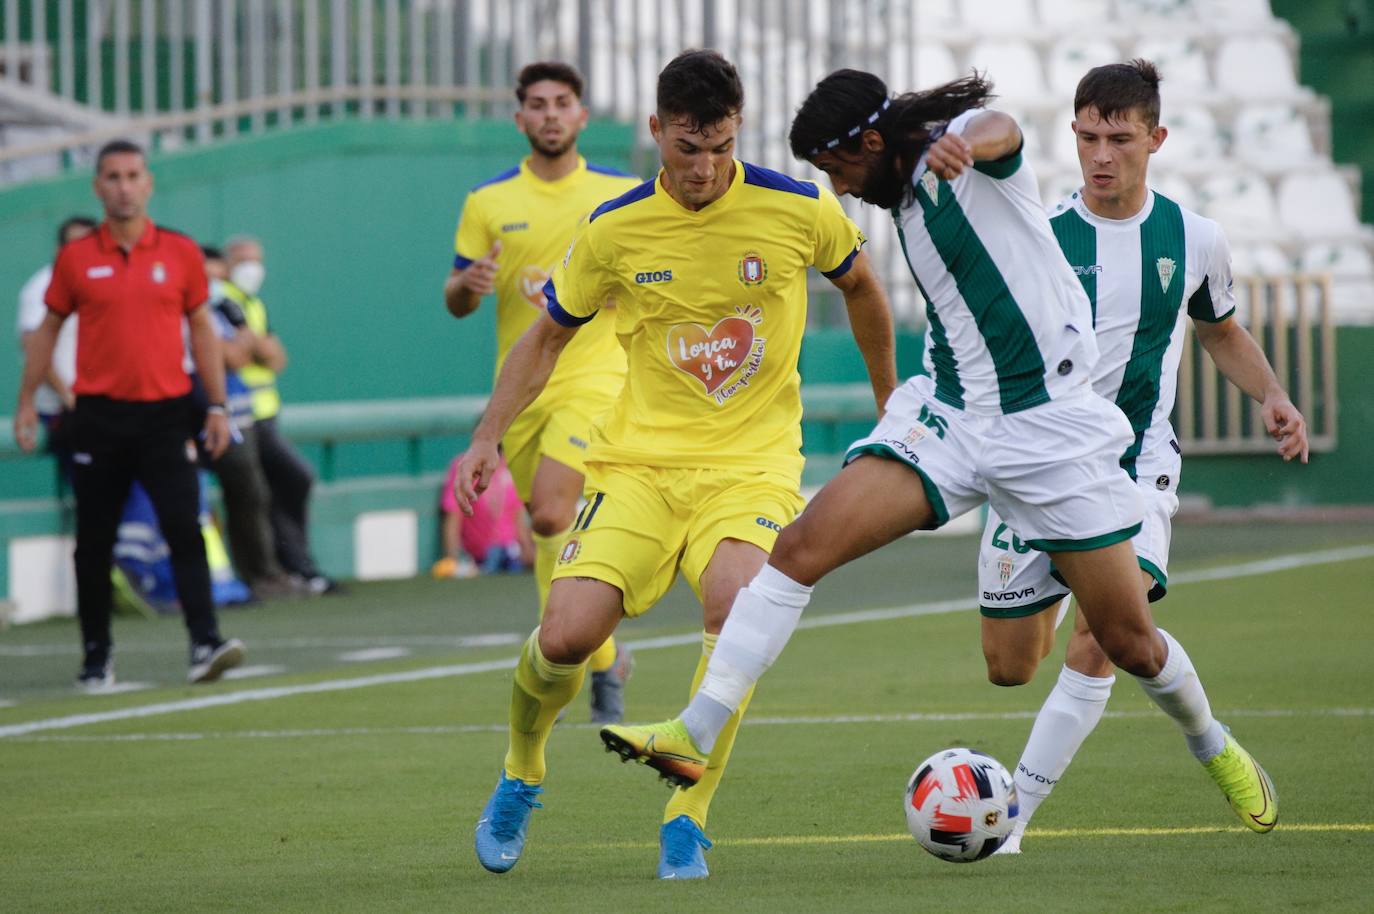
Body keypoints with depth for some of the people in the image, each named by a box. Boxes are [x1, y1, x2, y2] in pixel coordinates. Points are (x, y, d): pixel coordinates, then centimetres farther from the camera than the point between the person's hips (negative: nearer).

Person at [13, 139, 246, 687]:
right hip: (99, 415, 1)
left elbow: (201, 329, 9)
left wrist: (216, 405, 4)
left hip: (166, 414, -1)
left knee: (185, 530, -13)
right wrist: (27, 402, 8)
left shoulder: (180, 252, 4)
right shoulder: (76, 258, 3)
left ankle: (205, 643, -18)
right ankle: (96, 655, 16)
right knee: (94, 543, 5)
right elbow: (48, 329, 12)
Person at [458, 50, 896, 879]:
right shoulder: (615, 231, -3)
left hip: (752, 461, -1)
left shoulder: (798, 210, -5)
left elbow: (861, 288, 16)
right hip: (641, 460, 1)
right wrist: (488, 438, 4)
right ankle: (521, 775, 20)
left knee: (735, 601, -31)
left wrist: (890, 404, 24)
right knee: (566, 637, -14)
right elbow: (548, 337, 13)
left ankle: (688, 819, -17)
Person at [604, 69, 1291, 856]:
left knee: (1130, 641, 2)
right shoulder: (907, 203, 13)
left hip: (1051, 428, -6)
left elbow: (998, 132, -35)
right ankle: (694, 734, -18)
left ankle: (1214, 747, 33)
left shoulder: (961, 145, -9)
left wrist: (968, 145, -59)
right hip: (948, 418, 6)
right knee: (806, 543, -16)